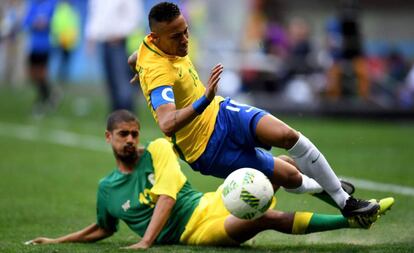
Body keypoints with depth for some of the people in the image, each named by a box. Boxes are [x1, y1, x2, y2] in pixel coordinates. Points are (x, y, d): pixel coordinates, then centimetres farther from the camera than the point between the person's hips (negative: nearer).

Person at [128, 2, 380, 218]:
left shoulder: (150, 44, -3)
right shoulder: (158, 74, -31)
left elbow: (133, 60, 20)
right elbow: (167, 125, -46)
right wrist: (203, 101, -57)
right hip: (210, 148, -7)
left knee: (289, 136, -16)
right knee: (290, 177, -10)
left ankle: (342, 198, -1)